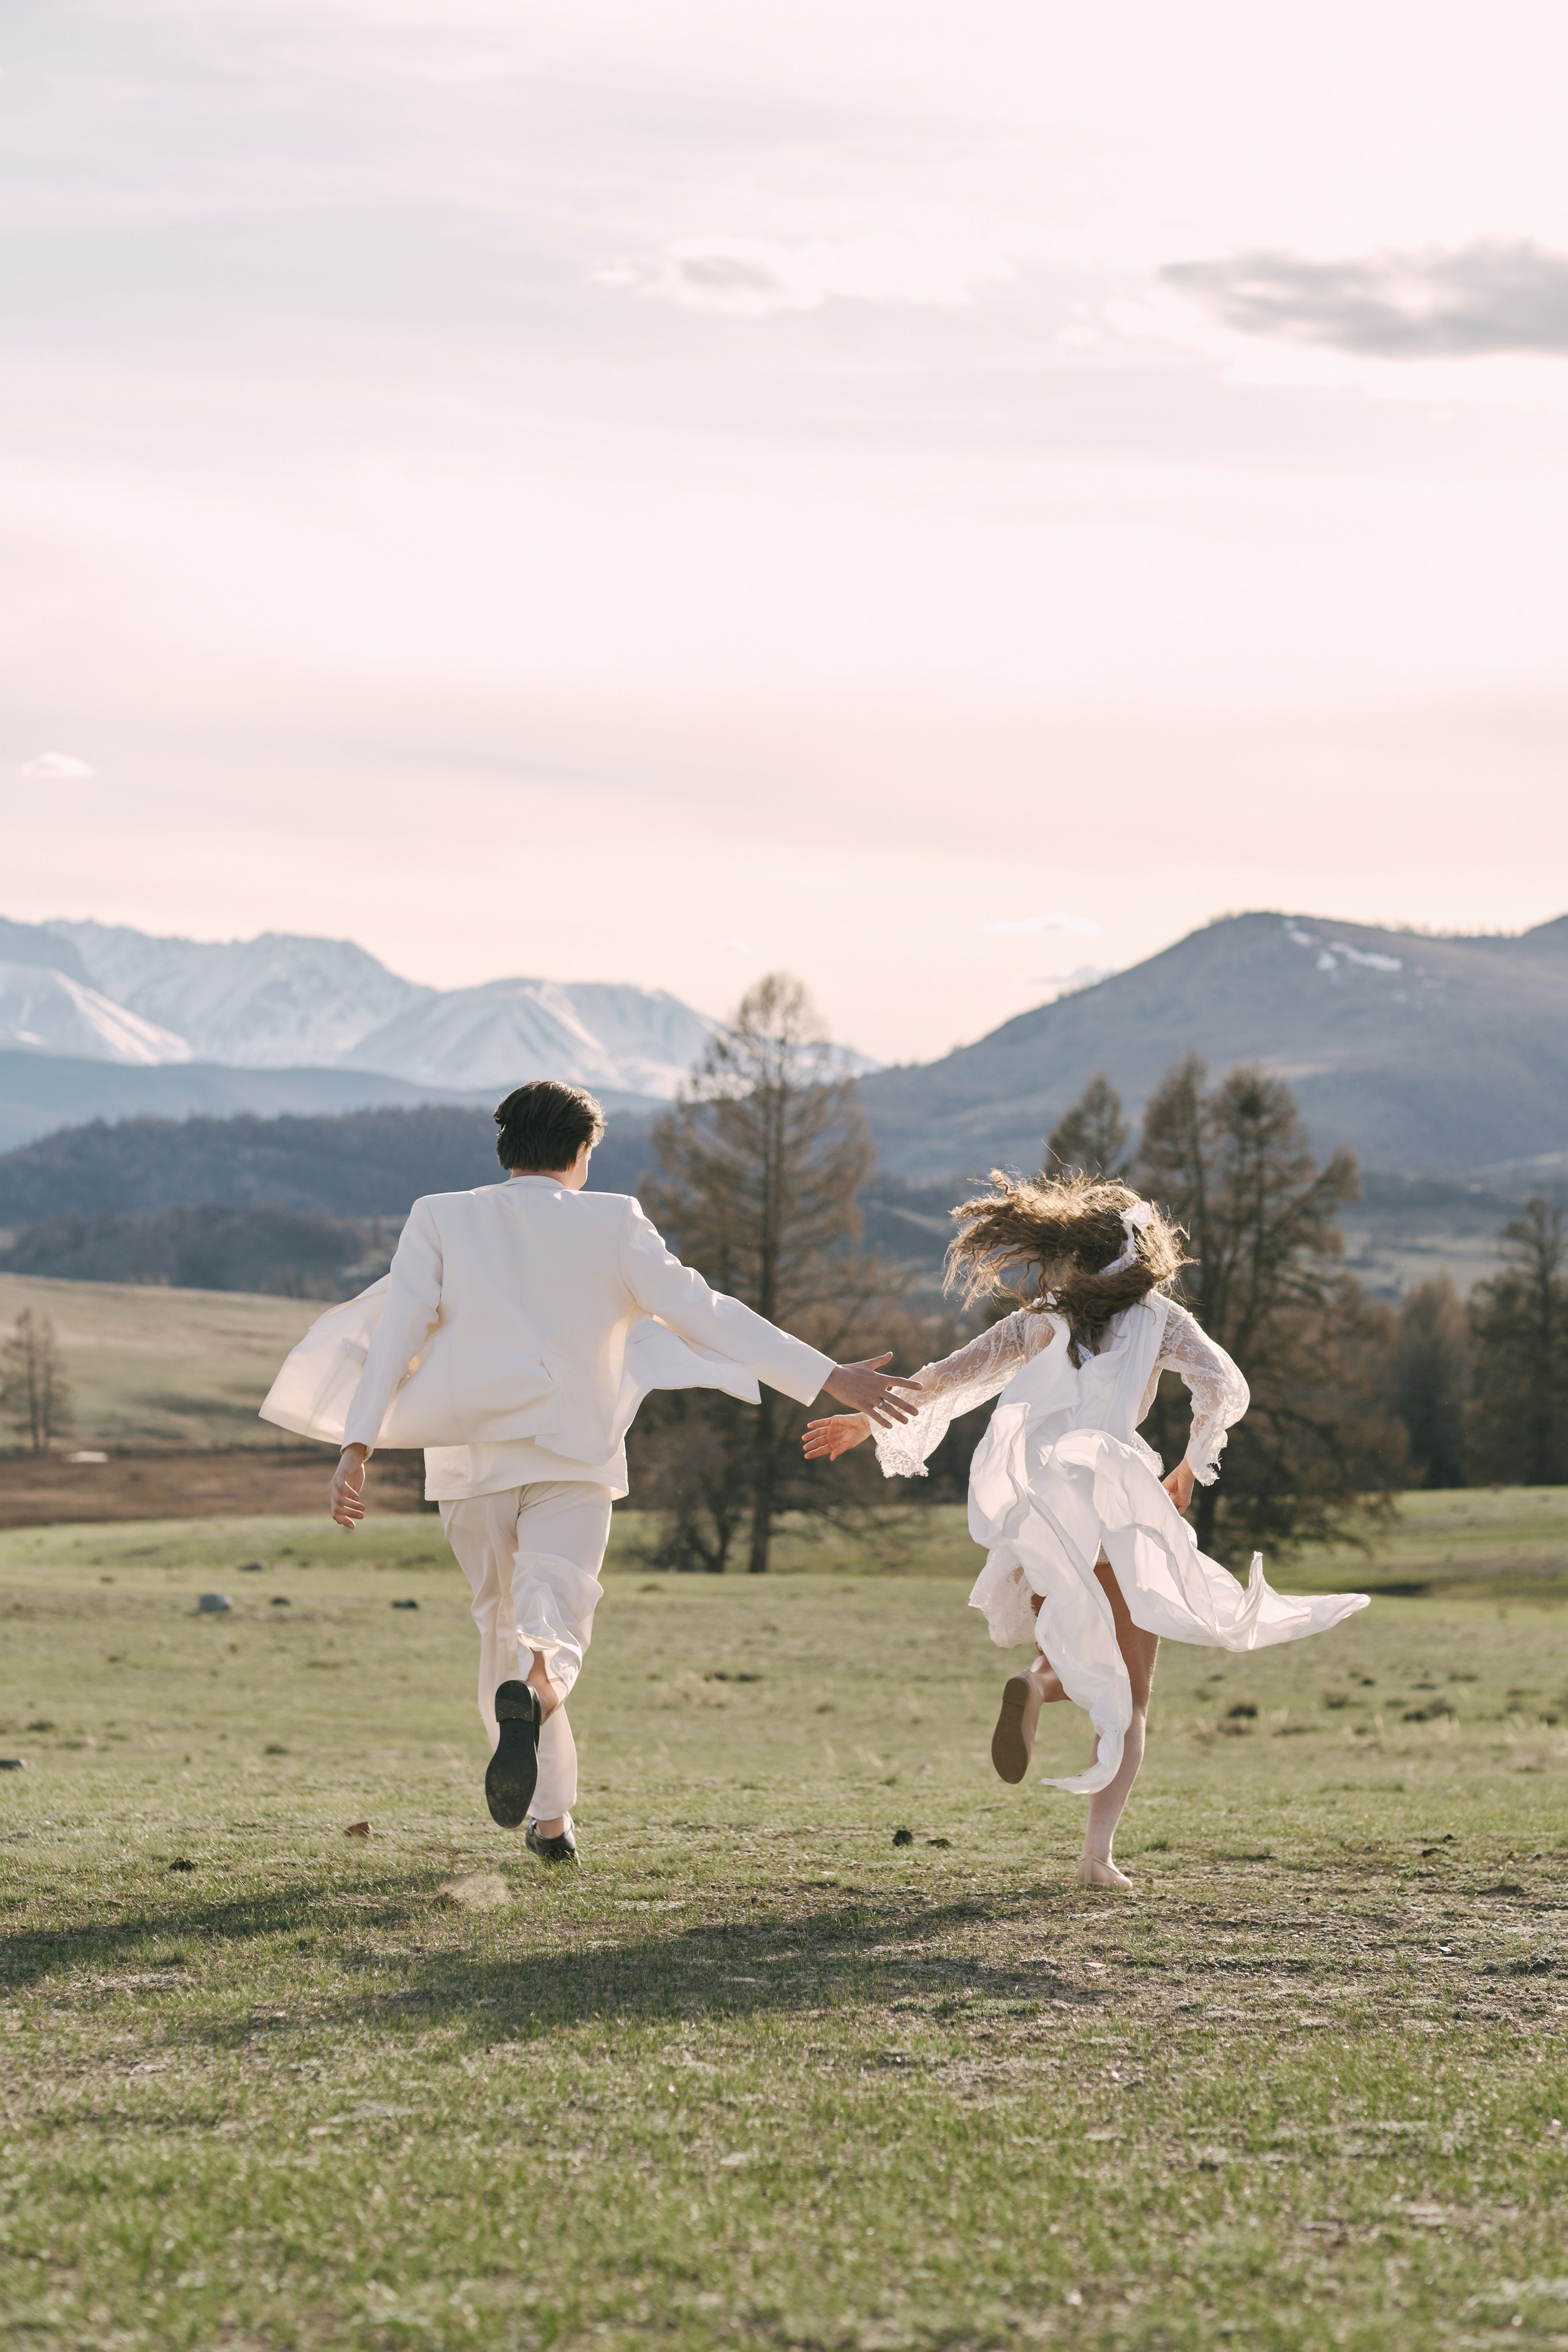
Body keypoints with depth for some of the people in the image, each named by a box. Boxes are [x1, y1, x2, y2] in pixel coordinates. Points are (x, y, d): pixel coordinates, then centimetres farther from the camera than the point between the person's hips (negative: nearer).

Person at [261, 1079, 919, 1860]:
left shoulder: (440, 1218, 7)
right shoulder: (611, 1222, 4)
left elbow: (398, 1329, -4)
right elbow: (703, 1312, -2)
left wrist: (357, 1445, -9)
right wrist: (828, 1378, -1)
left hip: (472, 1463, 2)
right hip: (574, 1462, -2)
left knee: (503, 1624, 18)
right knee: (552, 1628, -9)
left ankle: (549, 1819, 20)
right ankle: (529, 1697, -45)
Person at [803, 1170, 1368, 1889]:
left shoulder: (1041, 1321, 15)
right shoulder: (1156, 1317, 9)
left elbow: (943, 1378, 15)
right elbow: (1224, 1388, -4)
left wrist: (868, 1419, 27)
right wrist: (1192, 1467, 10)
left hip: (1038, 1512, 2)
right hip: (1120, 1502, -2)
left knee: (1077, 1668, 19)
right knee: (1129, 1698, 7)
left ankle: (1037, 1685, -20)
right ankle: (1097, 1852, -12)